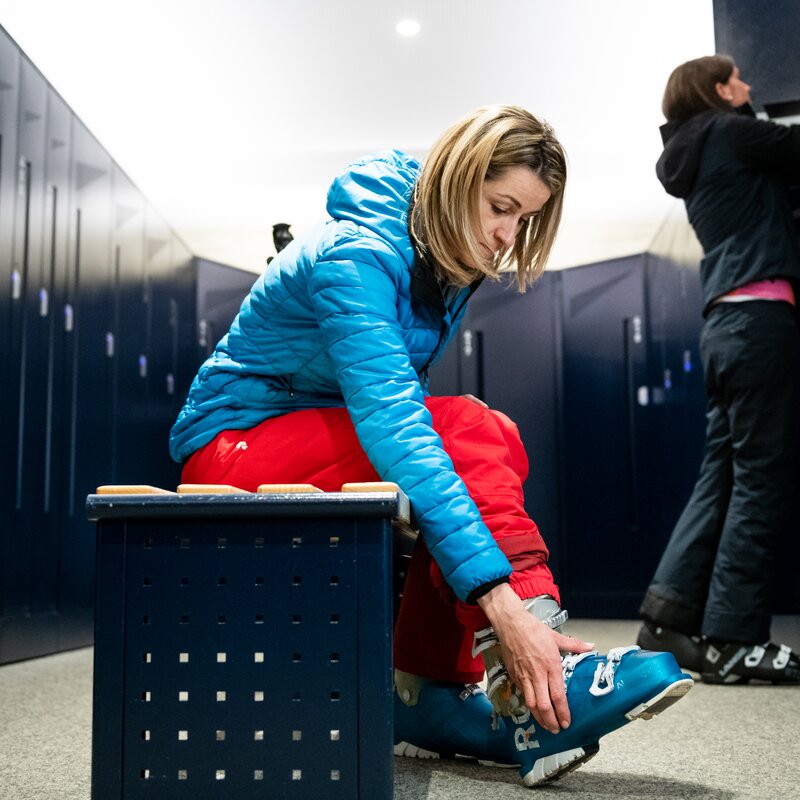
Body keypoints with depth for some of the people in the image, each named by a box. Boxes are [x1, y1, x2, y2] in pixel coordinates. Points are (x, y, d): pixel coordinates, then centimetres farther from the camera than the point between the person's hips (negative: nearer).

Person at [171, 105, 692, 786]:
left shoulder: (450, 268, 2)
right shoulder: (357, 258, -25)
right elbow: (390, 422, -39)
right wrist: (500, 599, -46)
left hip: (320, 437, 8)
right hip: (232, 446, -8)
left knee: (495, 440, -17)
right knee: (465, 430, -28)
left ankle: (429, 694, -15)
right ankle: (537, 706, -32)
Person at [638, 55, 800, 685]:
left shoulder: (692, 155, 24)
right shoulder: (728, 131, 1)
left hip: (727, 320, 8)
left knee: (723, 473, 7)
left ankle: (669, 613, 6)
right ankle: (732, 639, -7)